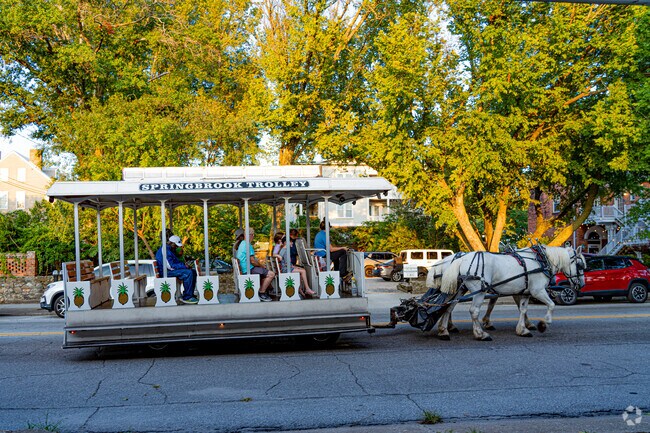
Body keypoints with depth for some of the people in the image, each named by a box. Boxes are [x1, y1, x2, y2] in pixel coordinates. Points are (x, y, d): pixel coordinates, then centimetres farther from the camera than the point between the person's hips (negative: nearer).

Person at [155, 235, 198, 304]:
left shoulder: (170, 249, 18)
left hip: (171, 270, 11)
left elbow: (176, 261, 25)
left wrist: (183, 265, 5)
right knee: (188, 273, -27)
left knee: (193, 272, 5)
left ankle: (190, 295, 3)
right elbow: (170, 266, -22)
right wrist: (184, 266, -16)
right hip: (166, 272, -11)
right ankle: (186, 298, -23)